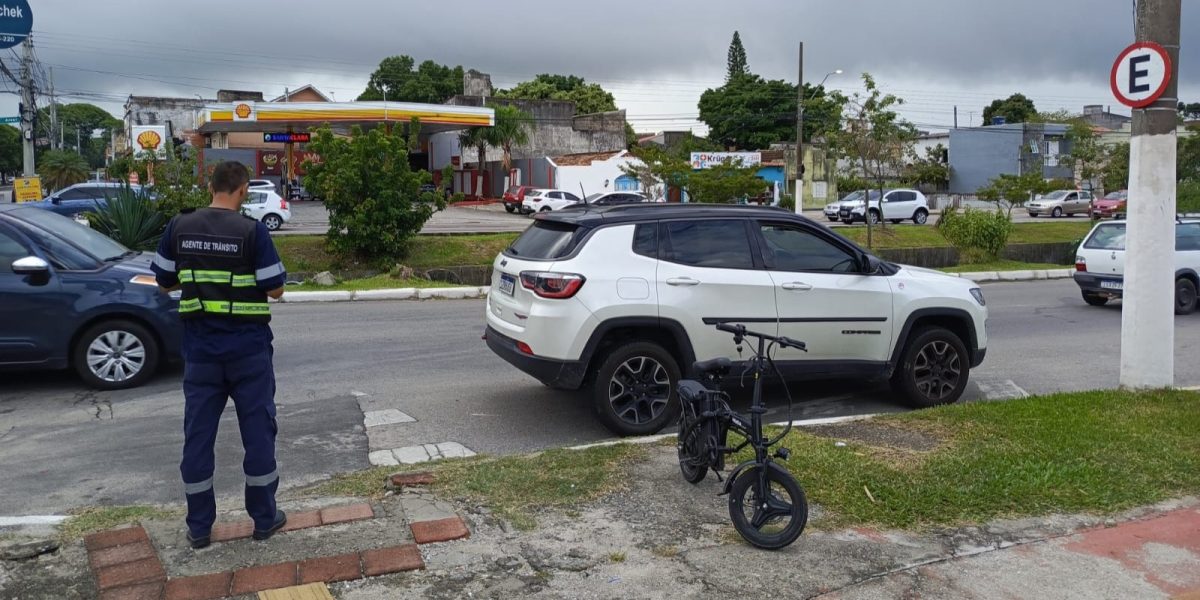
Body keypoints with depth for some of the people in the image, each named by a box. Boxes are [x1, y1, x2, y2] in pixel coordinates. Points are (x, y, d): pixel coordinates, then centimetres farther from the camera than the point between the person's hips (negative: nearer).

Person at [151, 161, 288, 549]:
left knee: (198, 433, 11)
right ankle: (264, 518, 17)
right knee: (258, 429, 9)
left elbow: (164, 282, 8)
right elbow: (275, 289, -9)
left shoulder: (179, 227, 0)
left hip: (199, 346, 3)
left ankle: (199, 526, 18)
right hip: (248, 346, -3)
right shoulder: (252, 230, -12)